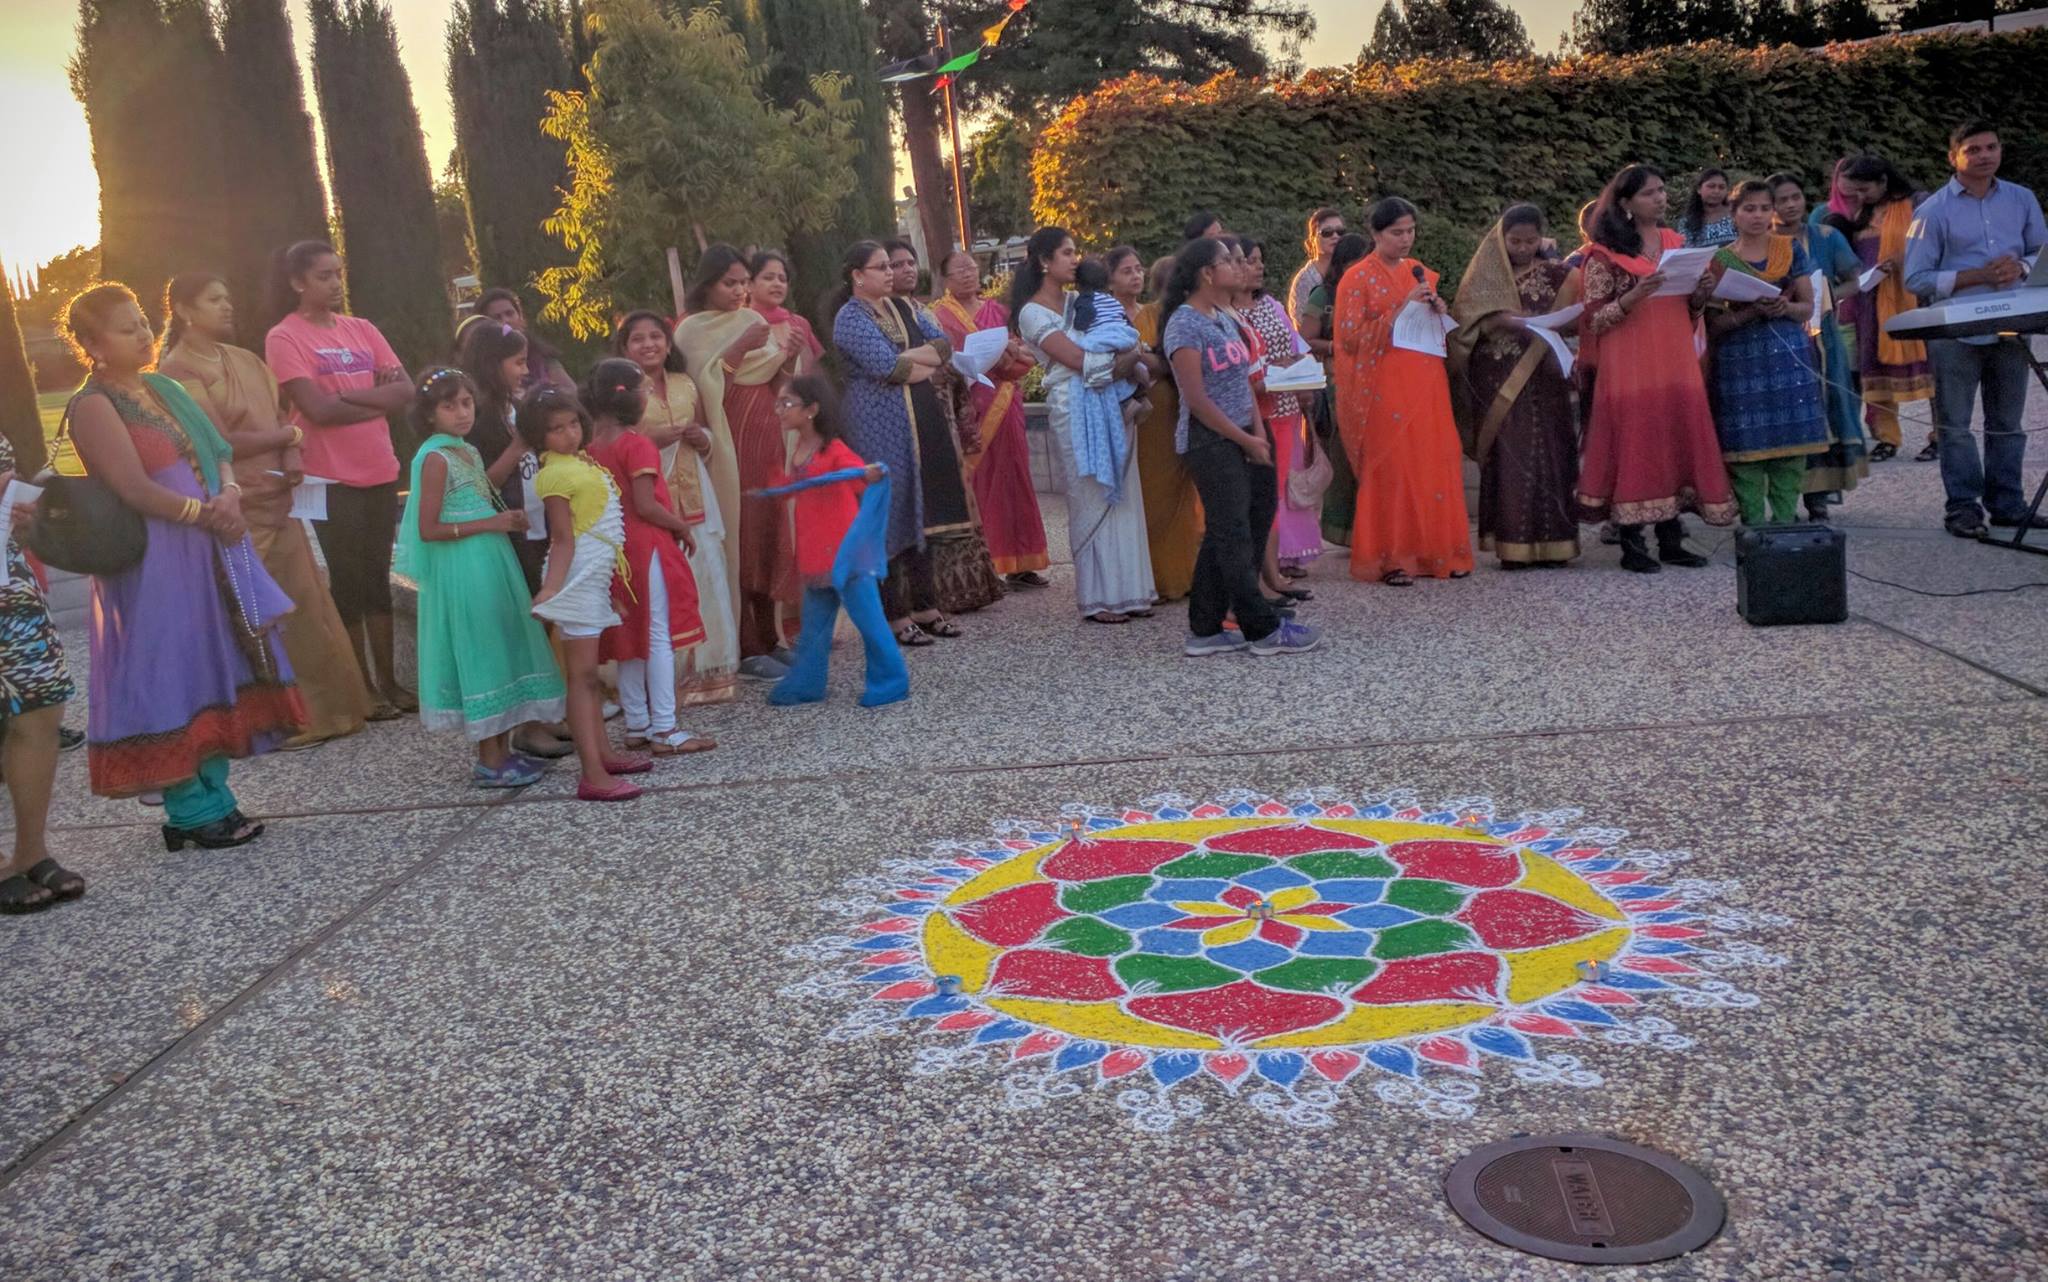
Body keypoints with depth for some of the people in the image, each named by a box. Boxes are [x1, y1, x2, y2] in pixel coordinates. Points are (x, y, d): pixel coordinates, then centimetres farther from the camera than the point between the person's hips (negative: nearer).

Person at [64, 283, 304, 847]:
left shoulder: (164, 389, 15)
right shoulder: (93, 406, -9)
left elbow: (220, 453, 11)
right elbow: (134, 490, -17)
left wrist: (230, 496, -9)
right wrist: (207, 513, -13)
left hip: (210, 552, 8)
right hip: (154, 562, -8)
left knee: (216, 673, 11)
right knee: (172, 679, -1)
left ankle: (213, 797, 21)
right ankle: (190, 811, 9)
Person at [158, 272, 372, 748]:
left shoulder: (246, 360, 15)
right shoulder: (177, 370, -8)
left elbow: (281, 416, 11)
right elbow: (221, 441, -15)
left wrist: (293, 460, -9)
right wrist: (288, 436, -3)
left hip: (277, 504, 7)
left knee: (305, 610, 8)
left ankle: (324, 708, 17)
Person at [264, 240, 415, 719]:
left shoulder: (362, 329, 10)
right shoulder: (284, 338, -6)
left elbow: (406, 391, 1)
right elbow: (318, 409, -17)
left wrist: (347, 393, -12)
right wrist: (379, 399, -8)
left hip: (379, 472, 5)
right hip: (332, 477, -5)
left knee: (378, 578, 11)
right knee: (348, 582, 3)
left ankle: (388, 681, 18)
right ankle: (363, 687, 12)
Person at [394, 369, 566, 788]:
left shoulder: (469, 452, 12)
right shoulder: (435, 458, -13)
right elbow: (428, 529, -18)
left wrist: (509, 519, 3)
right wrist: (491, 523, -18)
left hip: (491, 563, 9)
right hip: (462, 571, -9)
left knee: (503, 652, 12)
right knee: (480, 655, -3)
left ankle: (503, 750, 21)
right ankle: (489, 762, 6)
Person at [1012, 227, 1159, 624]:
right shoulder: (1033, 313, -5)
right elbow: (1081, 361, -13)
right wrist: (1135, 355, -5)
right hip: (1075, 409, -7)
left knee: (1122, 497, 5)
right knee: (1092, 500, -4)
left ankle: (1125, 590, 12)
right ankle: (1096, 599, 4)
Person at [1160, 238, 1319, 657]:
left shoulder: (1223, 318, 14)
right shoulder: (1184, 324, -12)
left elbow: (1243, 379, 15)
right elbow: (1197, 400, -17)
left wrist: (1258, 432, 0)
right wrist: (1246, 440, -13)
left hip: (1240, 437, 9)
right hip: (1209, 440, -9)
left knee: (1222, 535, 10)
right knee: (1233, 534, -4)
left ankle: (1205, 630, 16)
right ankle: (1264, 629, 2)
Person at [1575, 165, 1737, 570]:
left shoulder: (1676, 243, 14)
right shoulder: (1605, 253, -4)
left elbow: (1688, 311, 20)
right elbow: (1593, 320, -8)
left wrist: (1701, 293, -2)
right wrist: (1632, 297, -22)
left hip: (1676, 364, 6)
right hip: (1629, 368, -6)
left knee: (1677, 442, 5)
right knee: (1634, 444, -5)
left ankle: (1671, 540, 13)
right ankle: (1631, 544, 3)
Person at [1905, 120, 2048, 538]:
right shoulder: (1933, 212, -5)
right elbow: (1917, 279, -9)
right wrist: (1980, 275, -17)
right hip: (1955, 332, -4)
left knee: (2006, 424, 11)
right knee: (1955, 426, 2)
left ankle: (2007, 504, 20)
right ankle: (1963, 506, 10)